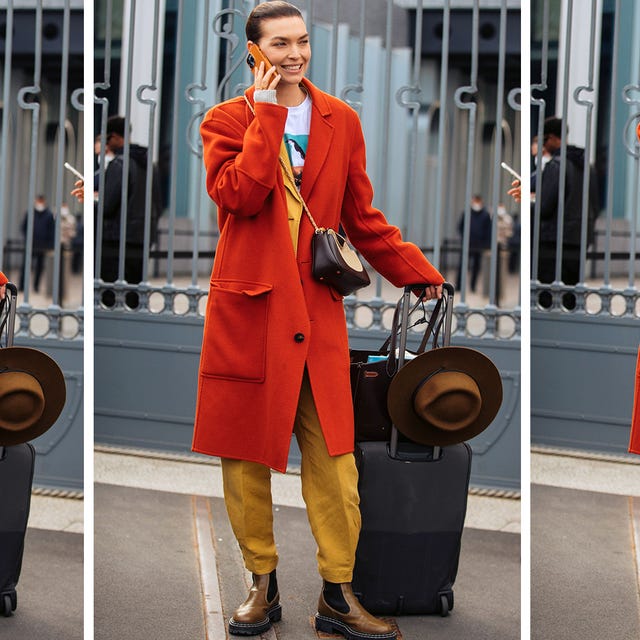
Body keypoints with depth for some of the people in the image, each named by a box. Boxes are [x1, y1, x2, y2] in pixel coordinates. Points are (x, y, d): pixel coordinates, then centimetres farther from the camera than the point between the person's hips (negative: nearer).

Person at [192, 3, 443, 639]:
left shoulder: (341, 121, 12)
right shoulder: (226, 121, 3)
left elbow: (362, 216, 16)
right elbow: (239, 194, -16)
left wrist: (418, 272, 9)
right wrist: (268, 111, -13)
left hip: (317, 311, 2)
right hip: (246, 307, -2)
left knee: (333, 460, -1)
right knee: (245, 455, 5)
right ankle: (263, 586, 20)